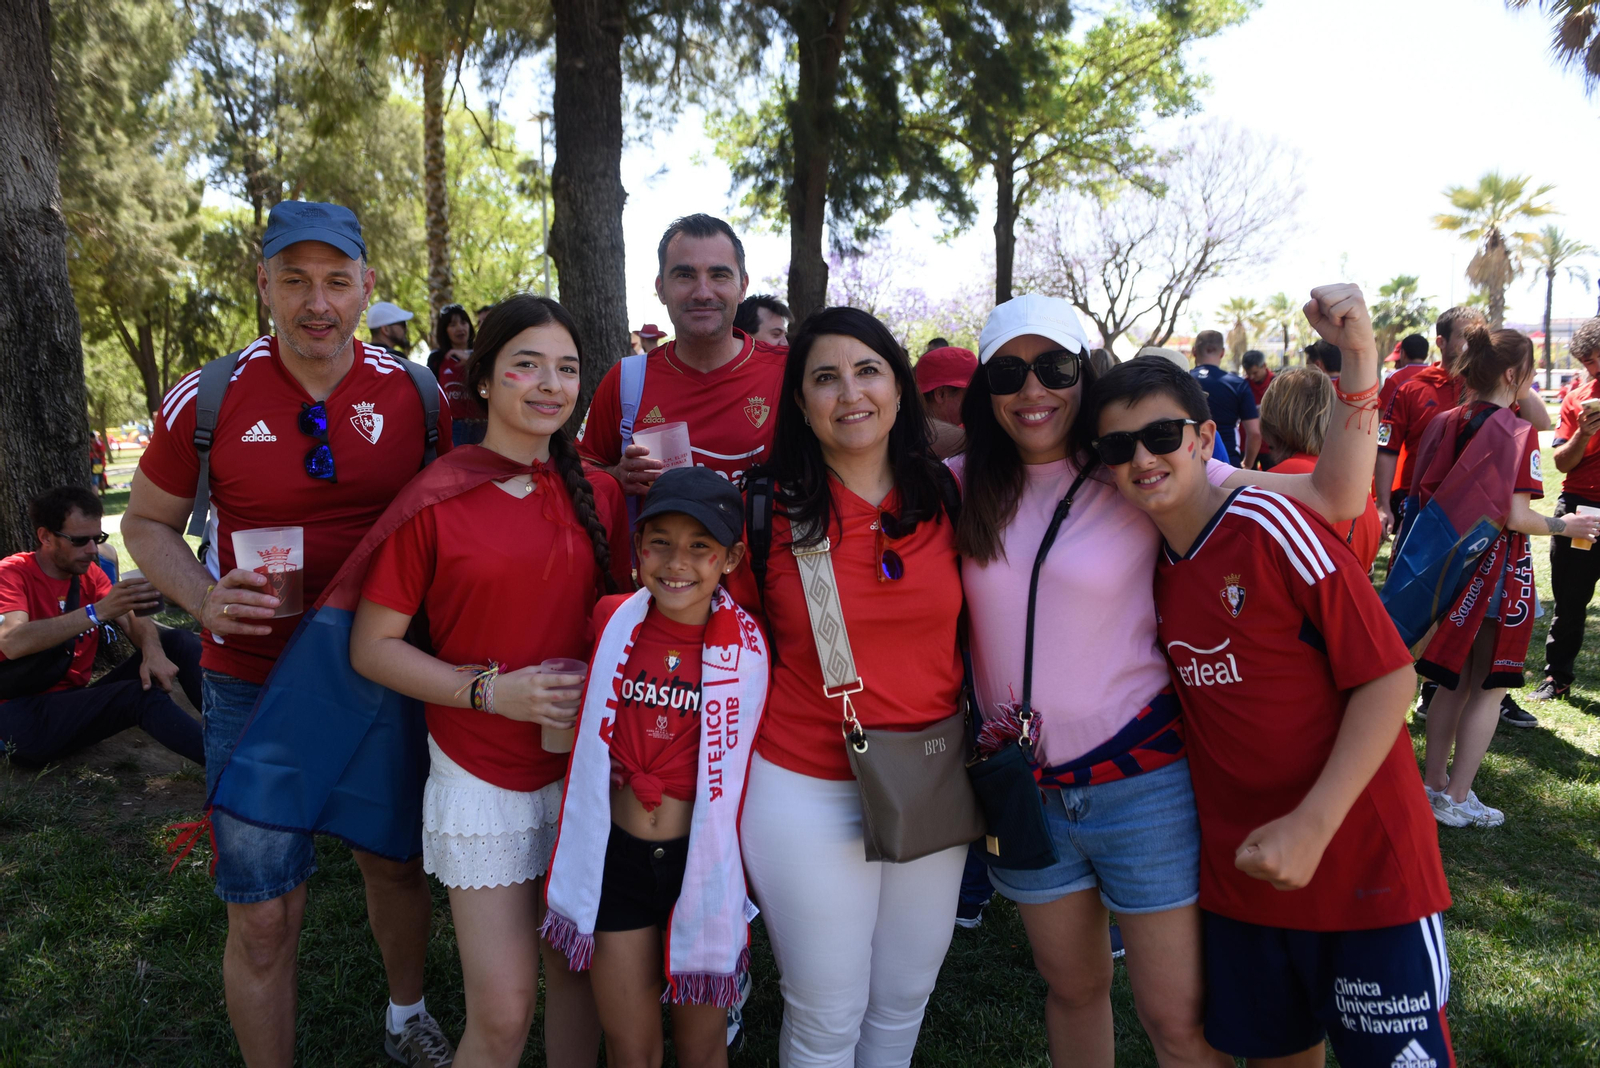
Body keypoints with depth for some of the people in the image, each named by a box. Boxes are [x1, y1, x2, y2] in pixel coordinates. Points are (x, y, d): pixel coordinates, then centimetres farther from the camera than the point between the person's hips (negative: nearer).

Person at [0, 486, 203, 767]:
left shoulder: (90, 573, 8)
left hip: (76, 699, 7)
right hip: (24, 713, -7)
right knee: (141, 693, -29)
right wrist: (98, 611, -40)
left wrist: (153, 651, -28)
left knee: (179, 642, -5)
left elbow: (134, 621, -4)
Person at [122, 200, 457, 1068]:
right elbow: (147, 521, 3)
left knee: (398, 862, 20)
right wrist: (204, 599, -16)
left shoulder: (414, 394, -5)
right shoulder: (207, 399, -9)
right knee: (264, 917, 3)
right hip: (256, 684, -2)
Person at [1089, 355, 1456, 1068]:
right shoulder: (1150, 564, 2)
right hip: (1240, 873, 5)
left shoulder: (1270, 523, -16)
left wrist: (1313, 825, -23)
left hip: (1364, 865, -5)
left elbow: (1387, 676, -17)